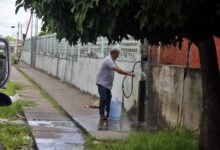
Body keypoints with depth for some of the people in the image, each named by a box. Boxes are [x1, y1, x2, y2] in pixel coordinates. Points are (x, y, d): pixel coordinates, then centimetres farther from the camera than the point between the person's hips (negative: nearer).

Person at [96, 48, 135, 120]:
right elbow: (117, 69, -29)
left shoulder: (112, 60, 13)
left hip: (107, 83, 10)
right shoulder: (108, 60, -20)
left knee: (108, 98, 10)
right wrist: (128, 73, -29)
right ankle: (102, 114, -7)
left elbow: (118, 70, 12)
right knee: (103, 98, -11)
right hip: (102, 82, -10)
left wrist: (127, 73, -5)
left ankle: (108, 113, 17)